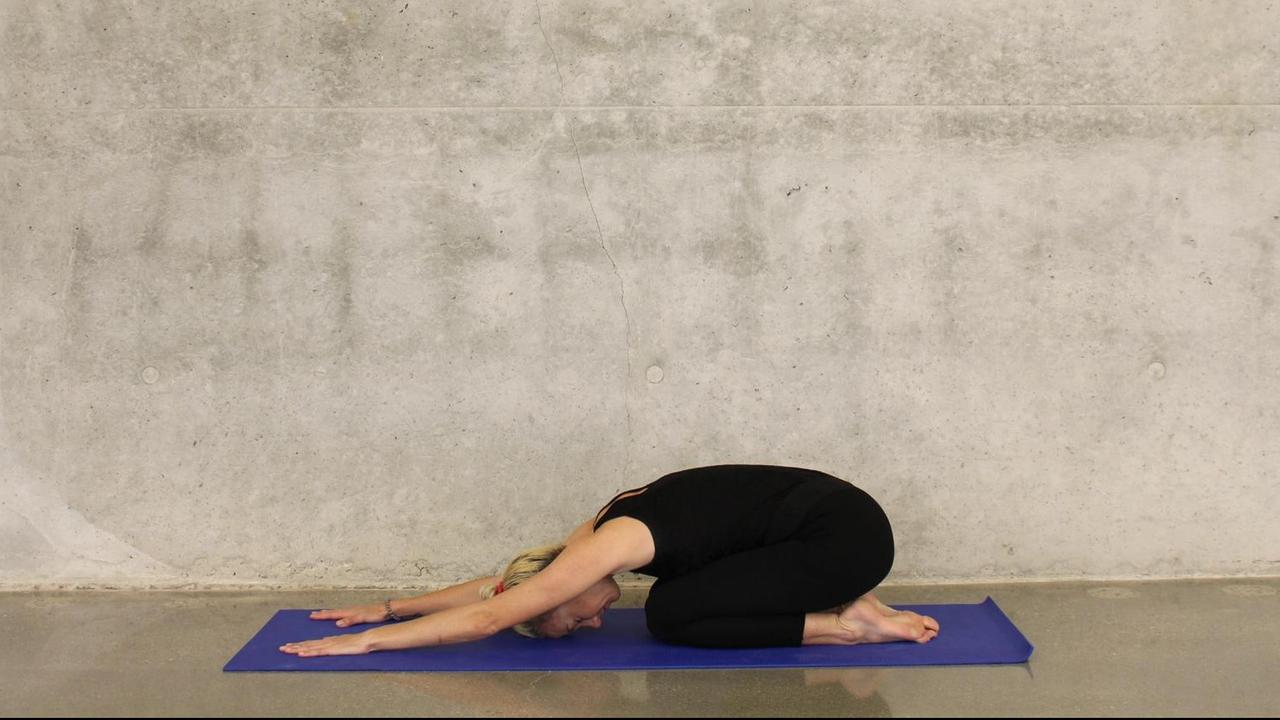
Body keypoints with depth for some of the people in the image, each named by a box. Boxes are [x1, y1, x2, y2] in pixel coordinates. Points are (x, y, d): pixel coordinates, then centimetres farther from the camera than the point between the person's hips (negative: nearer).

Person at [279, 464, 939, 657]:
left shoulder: (612, 544, -16)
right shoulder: (606, 529, 8)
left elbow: (488, 618, -15)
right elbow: (501, 583, 17)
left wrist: (369, 640, -10)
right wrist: (388, 607, 19)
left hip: (847, 532, -9)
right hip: (829, 515, 9)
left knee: (671, 616, -10)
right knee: (681, 593, 13)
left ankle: (846, 625, -7)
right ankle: (838, 601, 11)